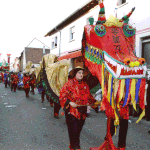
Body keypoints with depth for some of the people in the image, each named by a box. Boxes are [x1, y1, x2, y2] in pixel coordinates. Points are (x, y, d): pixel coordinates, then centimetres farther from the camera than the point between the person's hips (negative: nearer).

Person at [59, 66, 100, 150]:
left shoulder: (85, 85, 13)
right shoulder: (70, 83, -5)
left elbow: (89, 96, 22)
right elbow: (62, 95, -8)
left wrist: (94, 101, 8)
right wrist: (70, 102, -19)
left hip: (82, 112, 6)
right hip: (72, 111, -5)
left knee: (78, 130, 12)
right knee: (73, 130, -5)